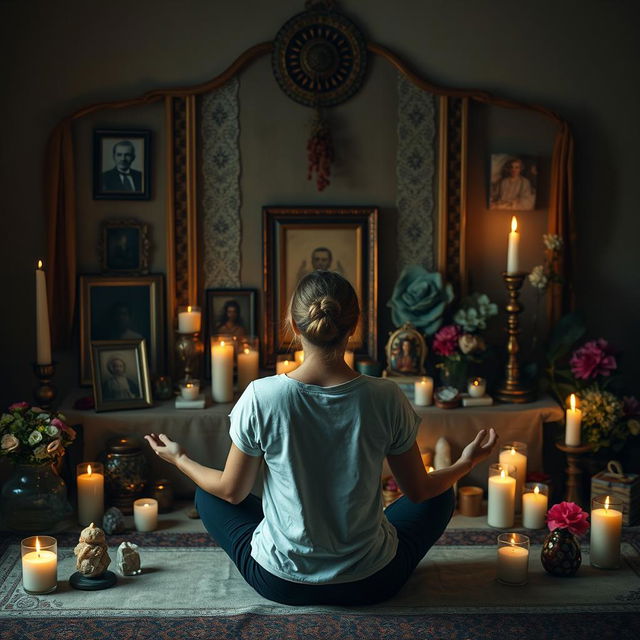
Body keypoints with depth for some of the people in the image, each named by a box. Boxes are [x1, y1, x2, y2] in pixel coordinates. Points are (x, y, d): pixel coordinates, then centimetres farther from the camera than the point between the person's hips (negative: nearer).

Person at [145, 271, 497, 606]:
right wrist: (467, 462, 17)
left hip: (280, 582, 0)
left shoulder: (261, 397, -19)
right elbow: (419, 491, -3)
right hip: (371, 584, 1)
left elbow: (232, 492, -4)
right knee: (441, 496, 25)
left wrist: (180, 459, 15)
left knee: (207, 495, 25)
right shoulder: (386, 398, -17)